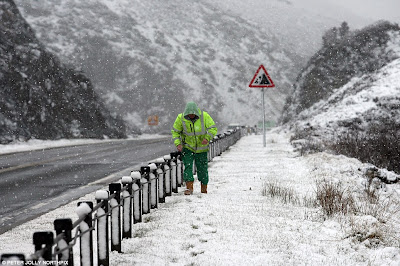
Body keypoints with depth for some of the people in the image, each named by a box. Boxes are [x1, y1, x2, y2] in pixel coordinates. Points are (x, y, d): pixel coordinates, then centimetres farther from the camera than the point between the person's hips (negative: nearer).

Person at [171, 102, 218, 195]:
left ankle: (204, 190, 20)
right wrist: (178, 143, -16)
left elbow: (213, 128, -11)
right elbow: (175, 132, -1)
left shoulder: (204, 116, -15)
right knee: (188, 166, -16)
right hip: (187, 147, 0)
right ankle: (189, 187, -19)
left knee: (202, 169, 6)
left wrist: (207, 138, -29)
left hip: (201, 148, 0)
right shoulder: (181, 118, -13)